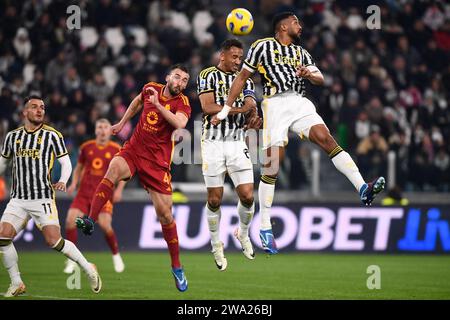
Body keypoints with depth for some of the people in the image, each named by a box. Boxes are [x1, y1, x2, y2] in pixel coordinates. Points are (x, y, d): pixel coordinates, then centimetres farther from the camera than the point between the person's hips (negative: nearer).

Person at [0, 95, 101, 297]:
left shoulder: (52, 135, -2)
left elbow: (66, 162, 0)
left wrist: (63, 181, -17)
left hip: (43, 199, -4)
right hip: (18, 199, 4)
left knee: (54, 241, -14)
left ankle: (88, 269, 7)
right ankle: (16, 284, 3)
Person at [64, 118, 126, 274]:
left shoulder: (116, 150, -2)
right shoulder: (86, 147, 5)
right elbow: (79, 167, 18)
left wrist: (119, 189, -6)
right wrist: (74, 184, 3)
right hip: (84, 192, 3)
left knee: (105, 224, -20)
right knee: (70, 220, -15)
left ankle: (116, 255, 7)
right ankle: (72, 259, 1)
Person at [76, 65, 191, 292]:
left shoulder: (182, 103, -7)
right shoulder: (151, 88, 4)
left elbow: (179, 123, -30)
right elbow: (138, 101, 29)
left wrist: (157, 104, -29)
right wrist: (122, 123, 30)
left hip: (157, 161, -2)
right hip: (133, 149, 2)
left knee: (165, 214, -1)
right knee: (113, 170, -33)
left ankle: (177, 267, 14)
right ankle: (90, 220, -43)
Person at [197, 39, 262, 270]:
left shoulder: (245, 80, 14)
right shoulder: (208, 76, 0)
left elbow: (251, 107, -1)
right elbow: (208, 107, -14)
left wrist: (253, 118, -25)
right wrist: (239, 109, -21)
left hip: (237, 143, 3)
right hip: (213, 143, -3)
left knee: (247, 196, -6)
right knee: (215, 199, 1)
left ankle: (243, 233, 21)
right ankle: (216, 245, 18)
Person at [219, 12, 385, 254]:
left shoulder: (301, 53, 23)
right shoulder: (263, 47, 8)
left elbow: (320, 79, 13)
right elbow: (242, 77, 10)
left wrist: (310, 74, -10)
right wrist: (226, 108, 7)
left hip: (300, 103, 4)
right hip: (276, 104, -4)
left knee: (326, 139, -19)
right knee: (271, 168, -6)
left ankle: (363, 189, -31)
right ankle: (265, 229, 1)